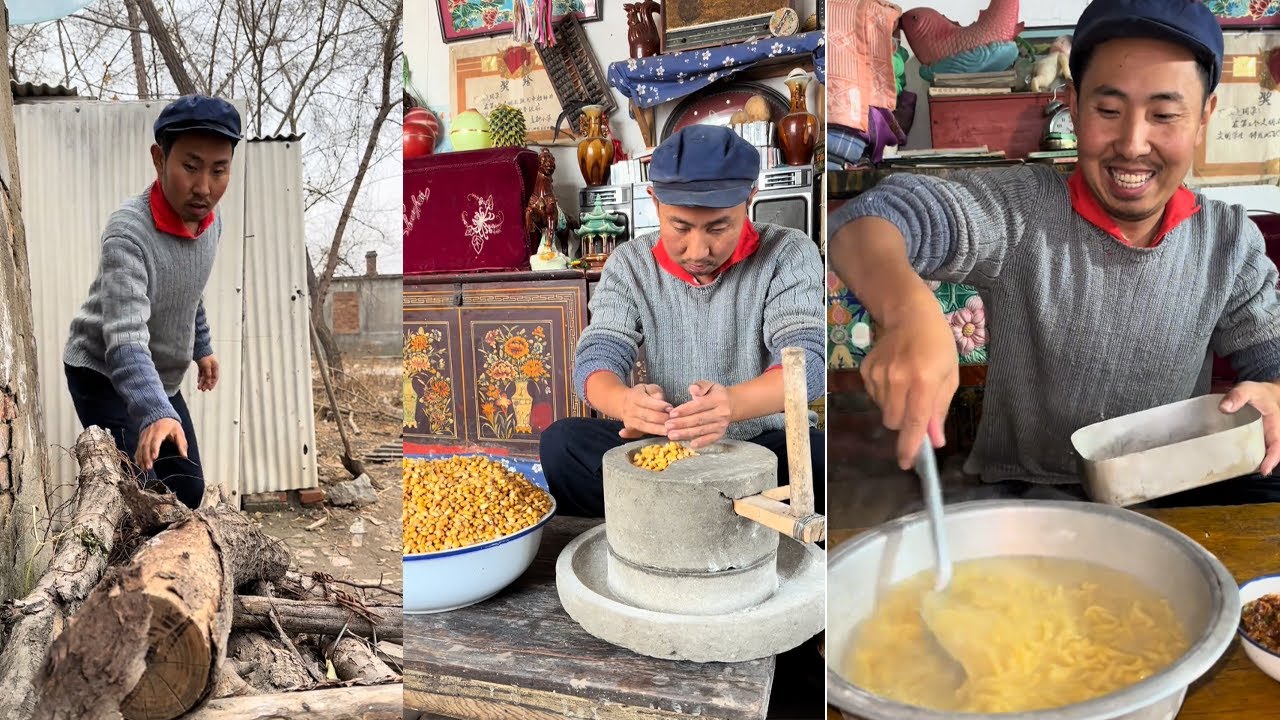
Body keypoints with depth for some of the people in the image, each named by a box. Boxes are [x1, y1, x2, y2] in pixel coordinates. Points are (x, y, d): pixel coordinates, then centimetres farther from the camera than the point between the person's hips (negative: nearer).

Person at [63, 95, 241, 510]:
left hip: (161, 380, 7)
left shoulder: (209, 220, -7)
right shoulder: (129, 232, -31)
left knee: (188, 490, 10)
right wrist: (154, 413, -56)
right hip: (104, 377, -7)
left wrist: (201, 348, 21)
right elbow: (126, 338, -42)